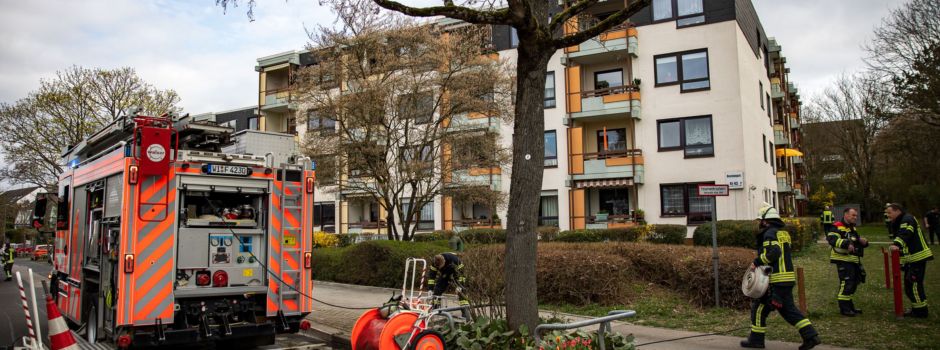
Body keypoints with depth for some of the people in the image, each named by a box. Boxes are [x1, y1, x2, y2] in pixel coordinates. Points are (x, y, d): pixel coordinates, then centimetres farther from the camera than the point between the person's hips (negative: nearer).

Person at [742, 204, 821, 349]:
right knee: (789, 309, 13)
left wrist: (757, 262, -17)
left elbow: (773, 252, -25)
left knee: (759, 306, 2)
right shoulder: (783, 233, 19)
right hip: (788, 278, 9)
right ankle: (811, 336, 5)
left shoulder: (770, 233, -11)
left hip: (776, 280, -9)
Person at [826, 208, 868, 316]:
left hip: (853, 260, 10)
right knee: (846, 283, -12)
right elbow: (831, 238, -27)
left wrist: (863, 242, 6)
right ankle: (844, 308, -5)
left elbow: (858, 242, 30)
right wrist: (846, 244, -38)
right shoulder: (838, 227, -12)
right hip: (843, 260, -10)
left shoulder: (852, 228, 20)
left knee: (853, 283, 16)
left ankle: (849, 305, 29)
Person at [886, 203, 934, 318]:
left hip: (918, 258, -10)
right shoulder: (898, 223, 19)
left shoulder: (907, 219, -13)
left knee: (914, 285, -9)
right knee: (909, 285, 14)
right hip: (911, 259, 10)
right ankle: (916, 309, 23)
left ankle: (921, 311, -1)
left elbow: (905, 234, -32)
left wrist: (897, 244, -49)